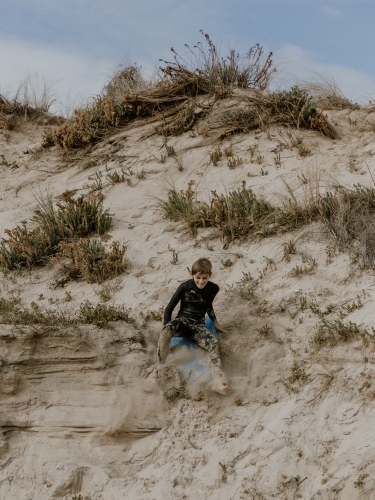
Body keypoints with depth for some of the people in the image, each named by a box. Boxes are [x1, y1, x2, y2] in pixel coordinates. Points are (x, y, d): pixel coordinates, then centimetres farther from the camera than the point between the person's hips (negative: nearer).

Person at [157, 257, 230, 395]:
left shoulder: (213, 289, 1)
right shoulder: (185, 287, -8)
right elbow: (169, 309, -4)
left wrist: (214, 322, 28)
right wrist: (167, 331, -12)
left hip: (198, 325, 2)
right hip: (182, 321, -2)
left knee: (213, 342, -31)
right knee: (165, 331, -39)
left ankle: (218, 380, -48)